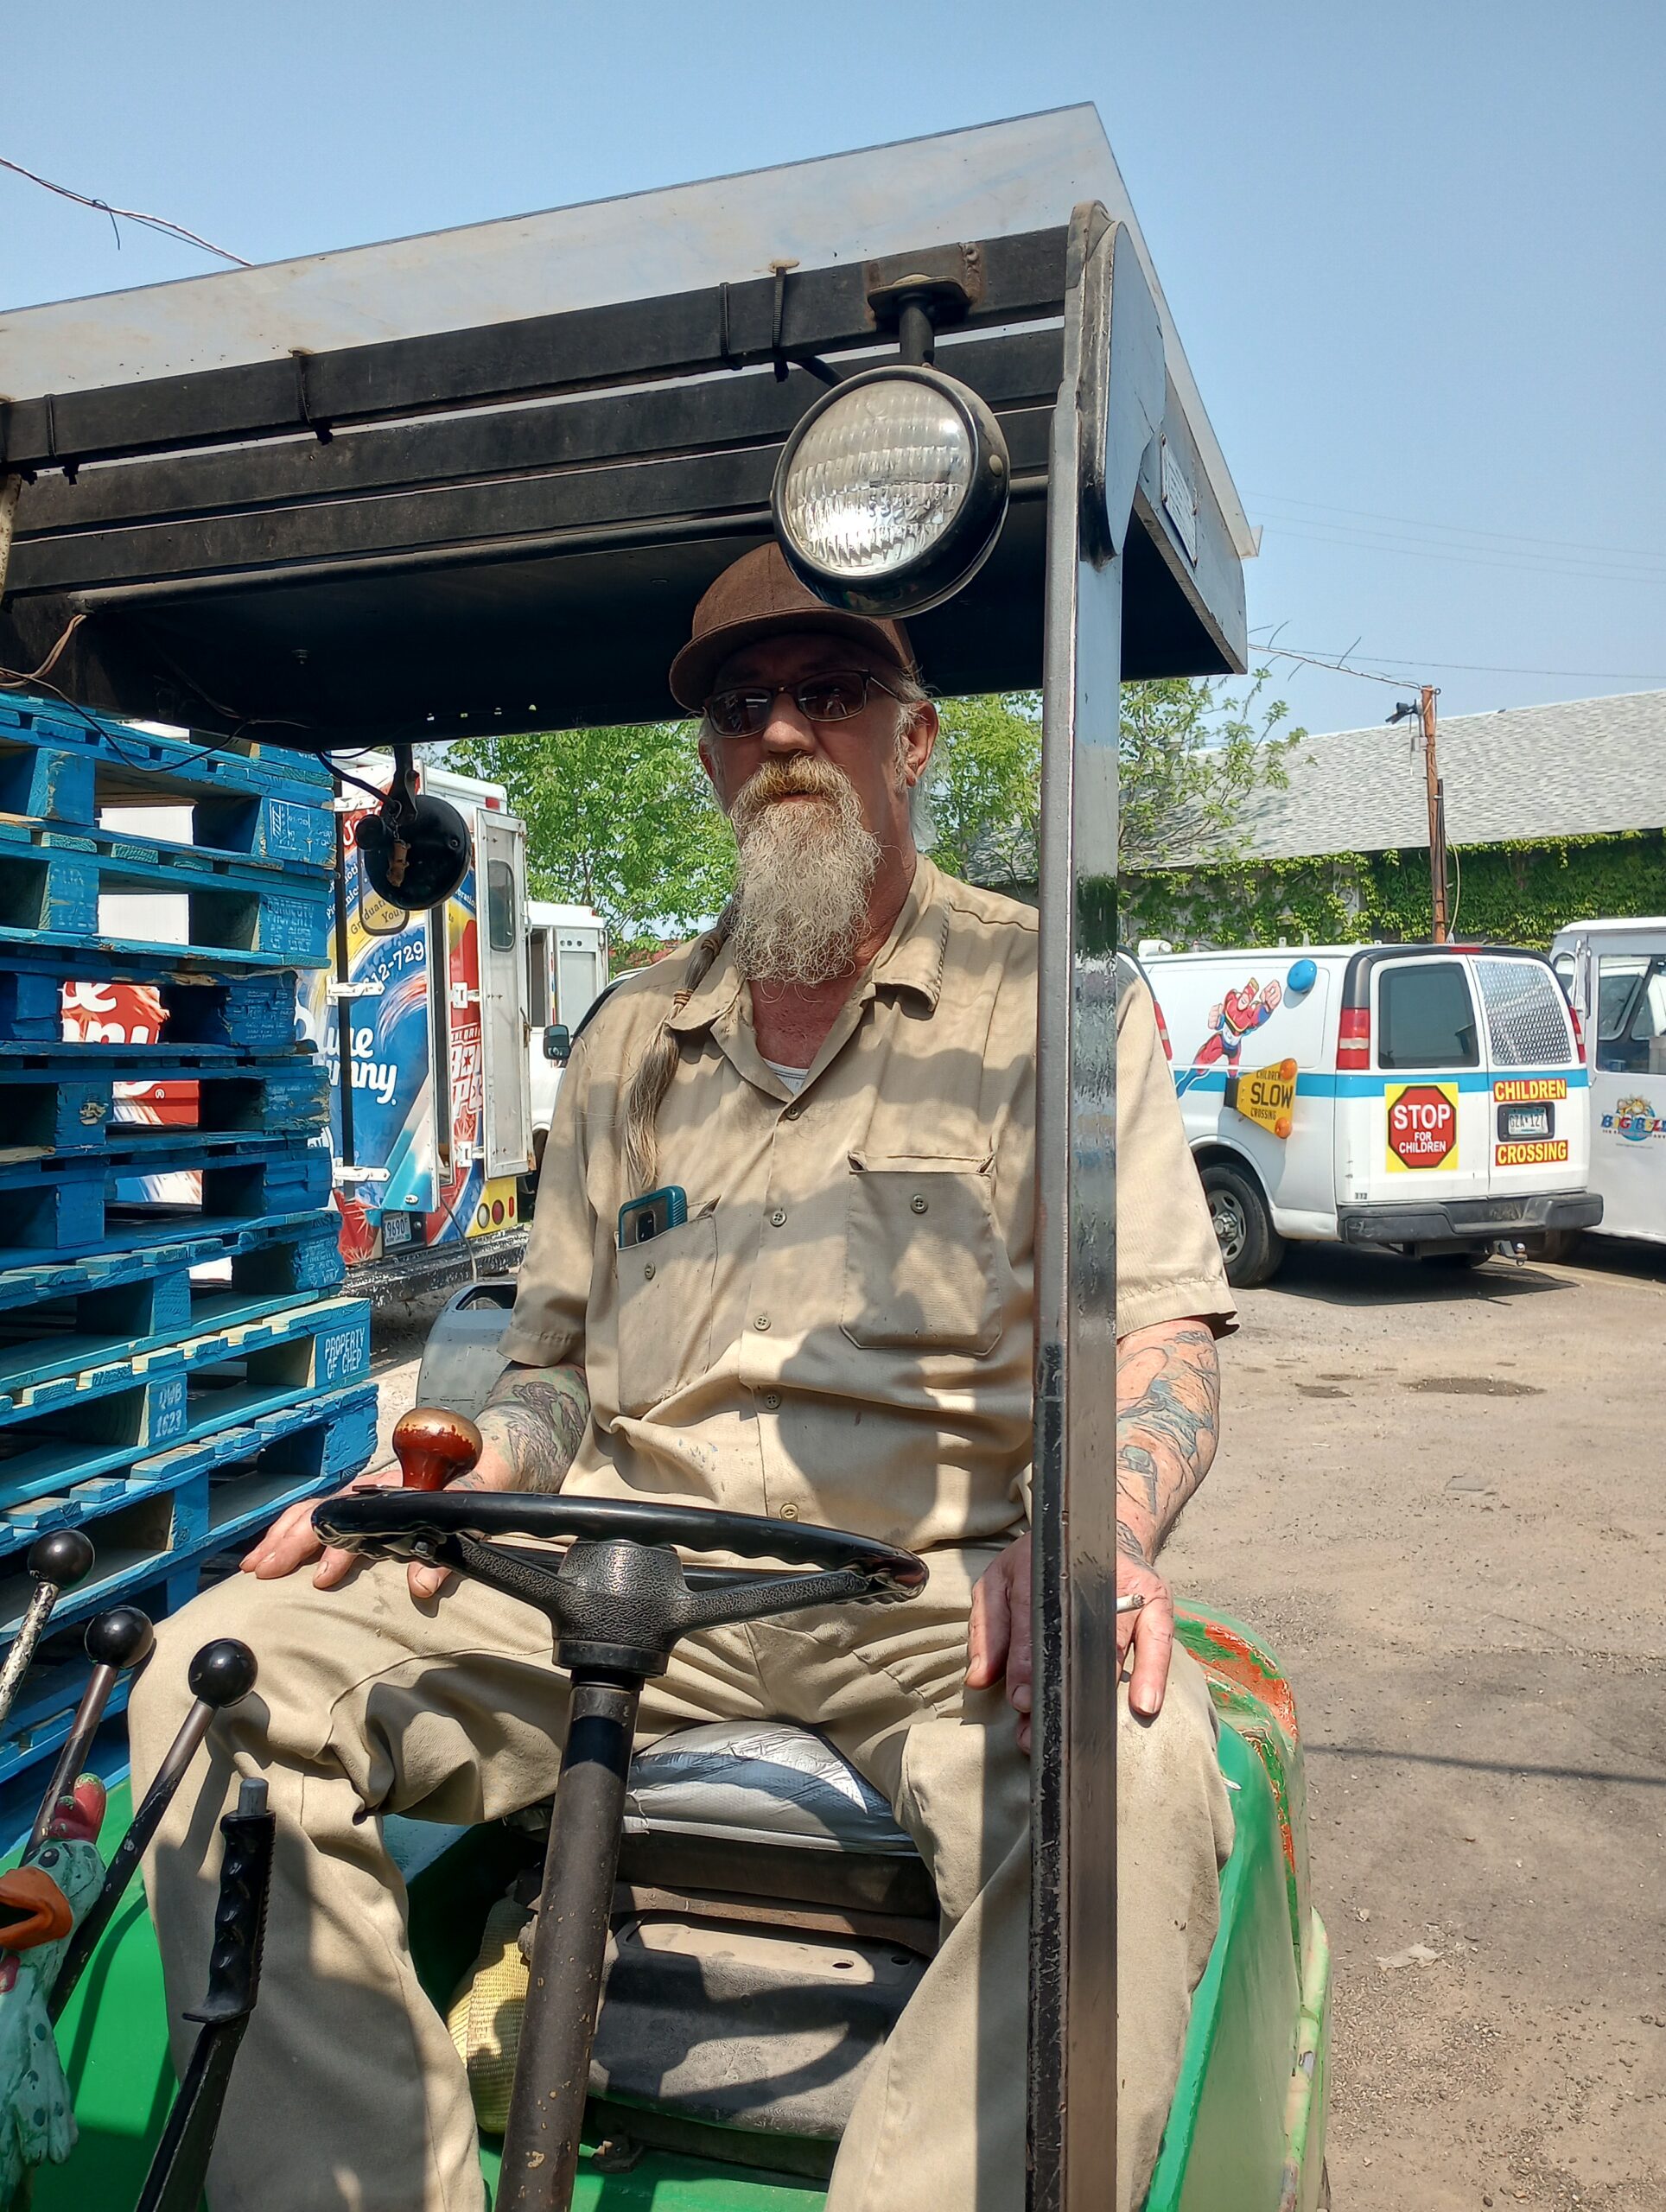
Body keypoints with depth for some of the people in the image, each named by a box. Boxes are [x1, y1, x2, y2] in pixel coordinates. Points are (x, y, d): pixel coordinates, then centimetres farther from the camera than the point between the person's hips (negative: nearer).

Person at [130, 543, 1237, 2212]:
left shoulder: (1048, 995, 7)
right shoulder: (631, 1040, 19)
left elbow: (1160, 1321, 1)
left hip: (935, 1581, -3)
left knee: (1138, 1770, -35)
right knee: (221, 1670, -13)